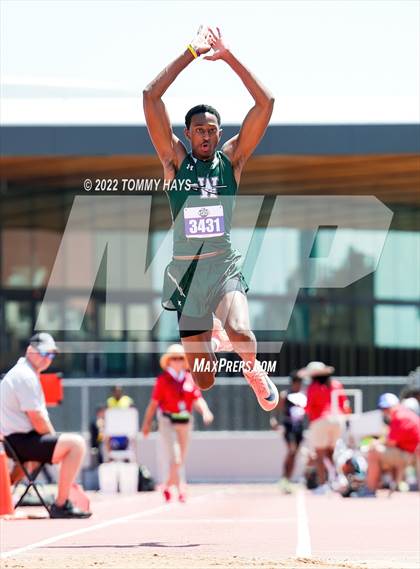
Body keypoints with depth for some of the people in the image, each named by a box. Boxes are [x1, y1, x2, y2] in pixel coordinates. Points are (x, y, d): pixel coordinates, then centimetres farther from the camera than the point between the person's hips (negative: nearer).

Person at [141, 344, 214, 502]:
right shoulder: (163, 380, -5)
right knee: (175, 458, -15)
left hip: (185, 423, 5)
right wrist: (147, 423, -6)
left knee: (181, 459, 14)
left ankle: (168, 486, 32)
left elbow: (197, 399, 1)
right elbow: (154, 403, -5)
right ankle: (181, 489, -16)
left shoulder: (190, 379, 6)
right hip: (168, 422, -5)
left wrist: (205, 411, -19)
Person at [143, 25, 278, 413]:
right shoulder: (175, 161, 2)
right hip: (186, 271, 1)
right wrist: (191, 54, -10)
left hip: (225, 266, -1)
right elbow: (150, 98, -8)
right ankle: (213, 337, 45)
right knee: (204, 382, 7)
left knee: (240, 333, -35)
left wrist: (228, 57, -9)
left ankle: (252, 368, 2)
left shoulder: (231, 160, 3)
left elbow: (266, 103, -5)